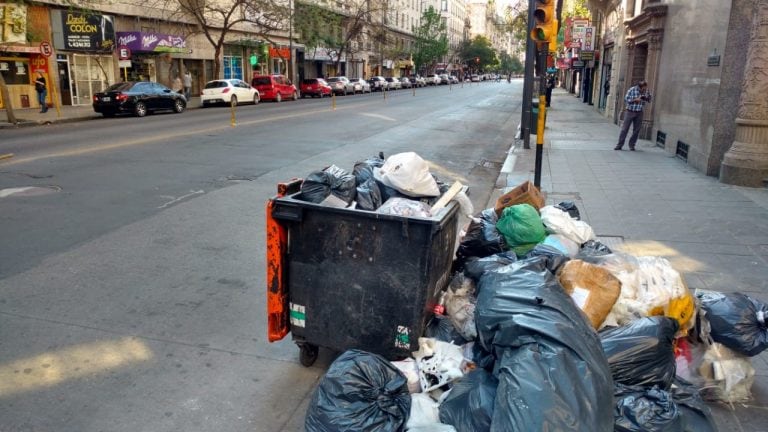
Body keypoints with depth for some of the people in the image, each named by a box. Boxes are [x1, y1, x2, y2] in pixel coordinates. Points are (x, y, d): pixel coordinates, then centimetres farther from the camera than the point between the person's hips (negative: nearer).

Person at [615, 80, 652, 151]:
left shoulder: (646, 91, 0)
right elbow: (626, 99, -9)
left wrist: (648, 97, -12)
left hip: (639, 113, 3)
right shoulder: (632, 90, -10)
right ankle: (619, 145, 2)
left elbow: (649, 100, 11)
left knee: (636, 130, 5)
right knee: (624, 129, -2)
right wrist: (635, 100, -19)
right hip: (630, 112, -3)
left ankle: (632, 145, 16)